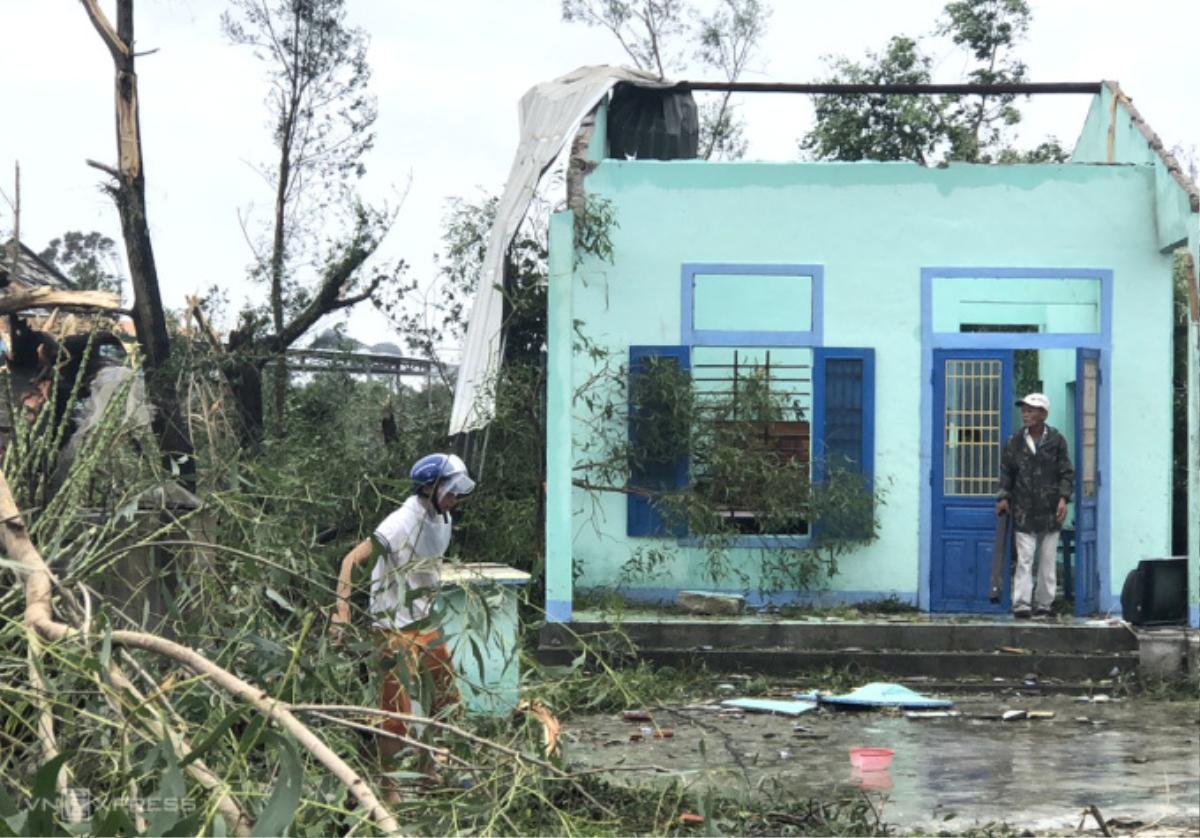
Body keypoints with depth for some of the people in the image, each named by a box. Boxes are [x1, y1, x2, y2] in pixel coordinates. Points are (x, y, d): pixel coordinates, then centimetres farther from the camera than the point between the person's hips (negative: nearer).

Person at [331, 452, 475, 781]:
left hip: (424, 622, 9)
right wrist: (342, 608, -32)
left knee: (447, 698, 15)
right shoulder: (404, 522, -21)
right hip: (395, 627, -9)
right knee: (397, 709, -7)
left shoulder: (443, 519, 5)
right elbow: (352, 559, -24)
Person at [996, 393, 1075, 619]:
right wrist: (1003, 496, 1)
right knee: (1024, 560, -6)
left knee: (1048, 561, 6)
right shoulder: (1015, 442, 5)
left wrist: (1064, 497, -9)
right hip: (1023, 512, 0)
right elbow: (1006, 472, 11)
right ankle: (1021, 604, -7)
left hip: (1050, 511, 0)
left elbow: (1066, 473, 3)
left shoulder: (1056, 441, 1)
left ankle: (1044, 605, 14)